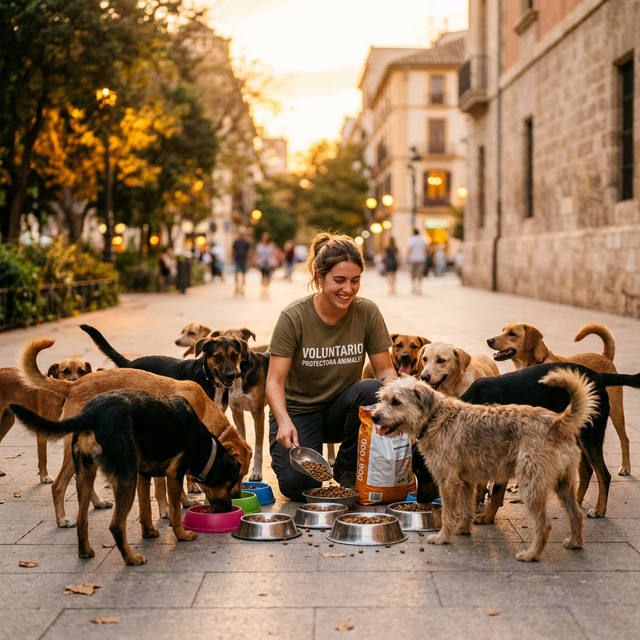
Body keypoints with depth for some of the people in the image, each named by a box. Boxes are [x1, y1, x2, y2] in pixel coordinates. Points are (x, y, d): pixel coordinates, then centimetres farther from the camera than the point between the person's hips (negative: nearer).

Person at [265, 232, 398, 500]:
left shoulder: (367, 313, -9)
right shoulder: (294, 317, -17)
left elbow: (385, 370, -4)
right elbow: (275, 380, -17)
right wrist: (284, 422, -36)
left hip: (341, 411, 3)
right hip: (298, 411, -3)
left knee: (371, 390, -31)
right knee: (298, 484, -27)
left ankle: (347, 470, -8)